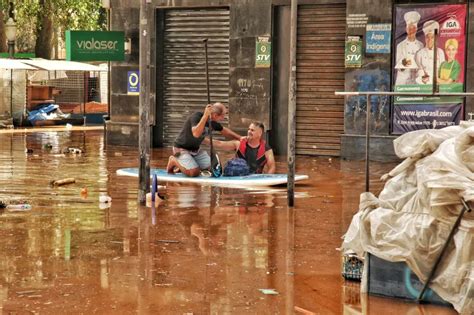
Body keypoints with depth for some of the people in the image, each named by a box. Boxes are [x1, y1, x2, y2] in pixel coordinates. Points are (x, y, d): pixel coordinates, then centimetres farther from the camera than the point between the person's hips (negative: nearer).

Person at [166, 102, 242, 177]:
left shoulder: (213, 122, -5)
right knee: (194, 172, -24)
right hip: (182, 149, -8)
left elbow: (224, 131, 15)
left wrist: (240, 138, 11)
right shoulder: (196, 116, -26)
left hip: (196, 149, 8)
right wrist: (205, 116, -42)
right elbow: (196, 134, -44)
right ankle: (174, 161, 2)